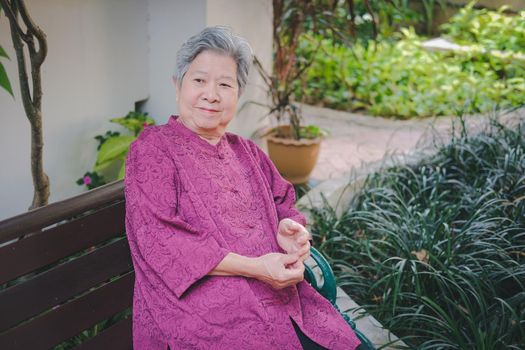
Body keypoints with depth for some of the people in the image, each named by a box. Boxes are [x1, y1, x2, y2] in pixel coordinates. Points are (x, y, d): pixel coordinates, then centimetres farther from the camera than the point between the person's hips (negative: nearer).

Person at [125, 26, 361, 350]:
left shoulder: (247, 152, 20)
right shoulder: (153, 149, -1)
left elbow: (284, 207, 20)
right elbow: (159, 239, -11)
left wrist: (290, 230, -7)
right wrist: (253, 267, -20)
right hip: (204, 314, -6)